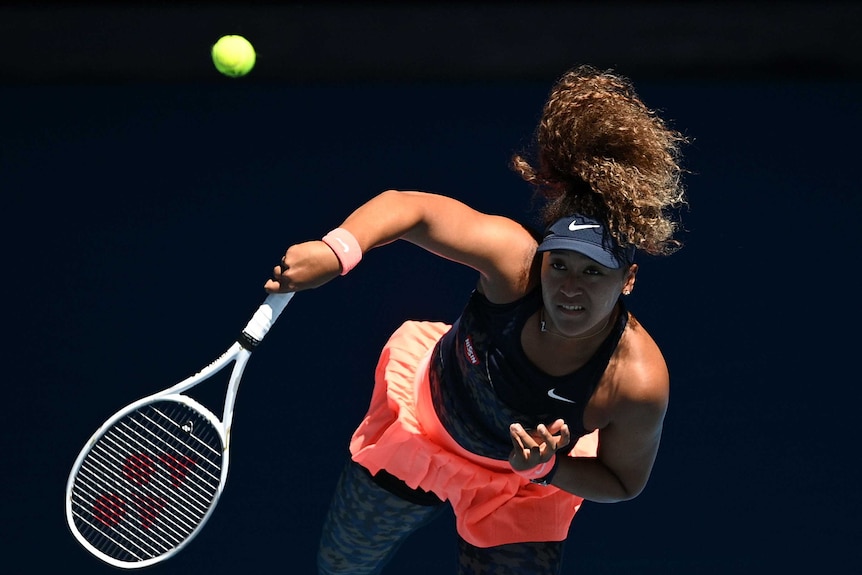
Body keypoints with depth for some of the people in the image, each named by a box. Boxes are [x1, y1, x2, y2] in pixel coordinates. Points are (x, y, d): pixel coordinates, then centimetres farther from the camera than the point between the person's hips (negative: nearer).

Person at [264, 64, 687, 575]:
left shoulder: (638, 382, -38)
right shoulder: (511, 256, -38)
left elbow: (624, 481, -18)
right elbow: (406, 208, -28)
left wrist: (549, 469, -36)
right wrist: (335, 252, -46)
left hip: (522, 488, -1)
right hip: (421, 417, 1)